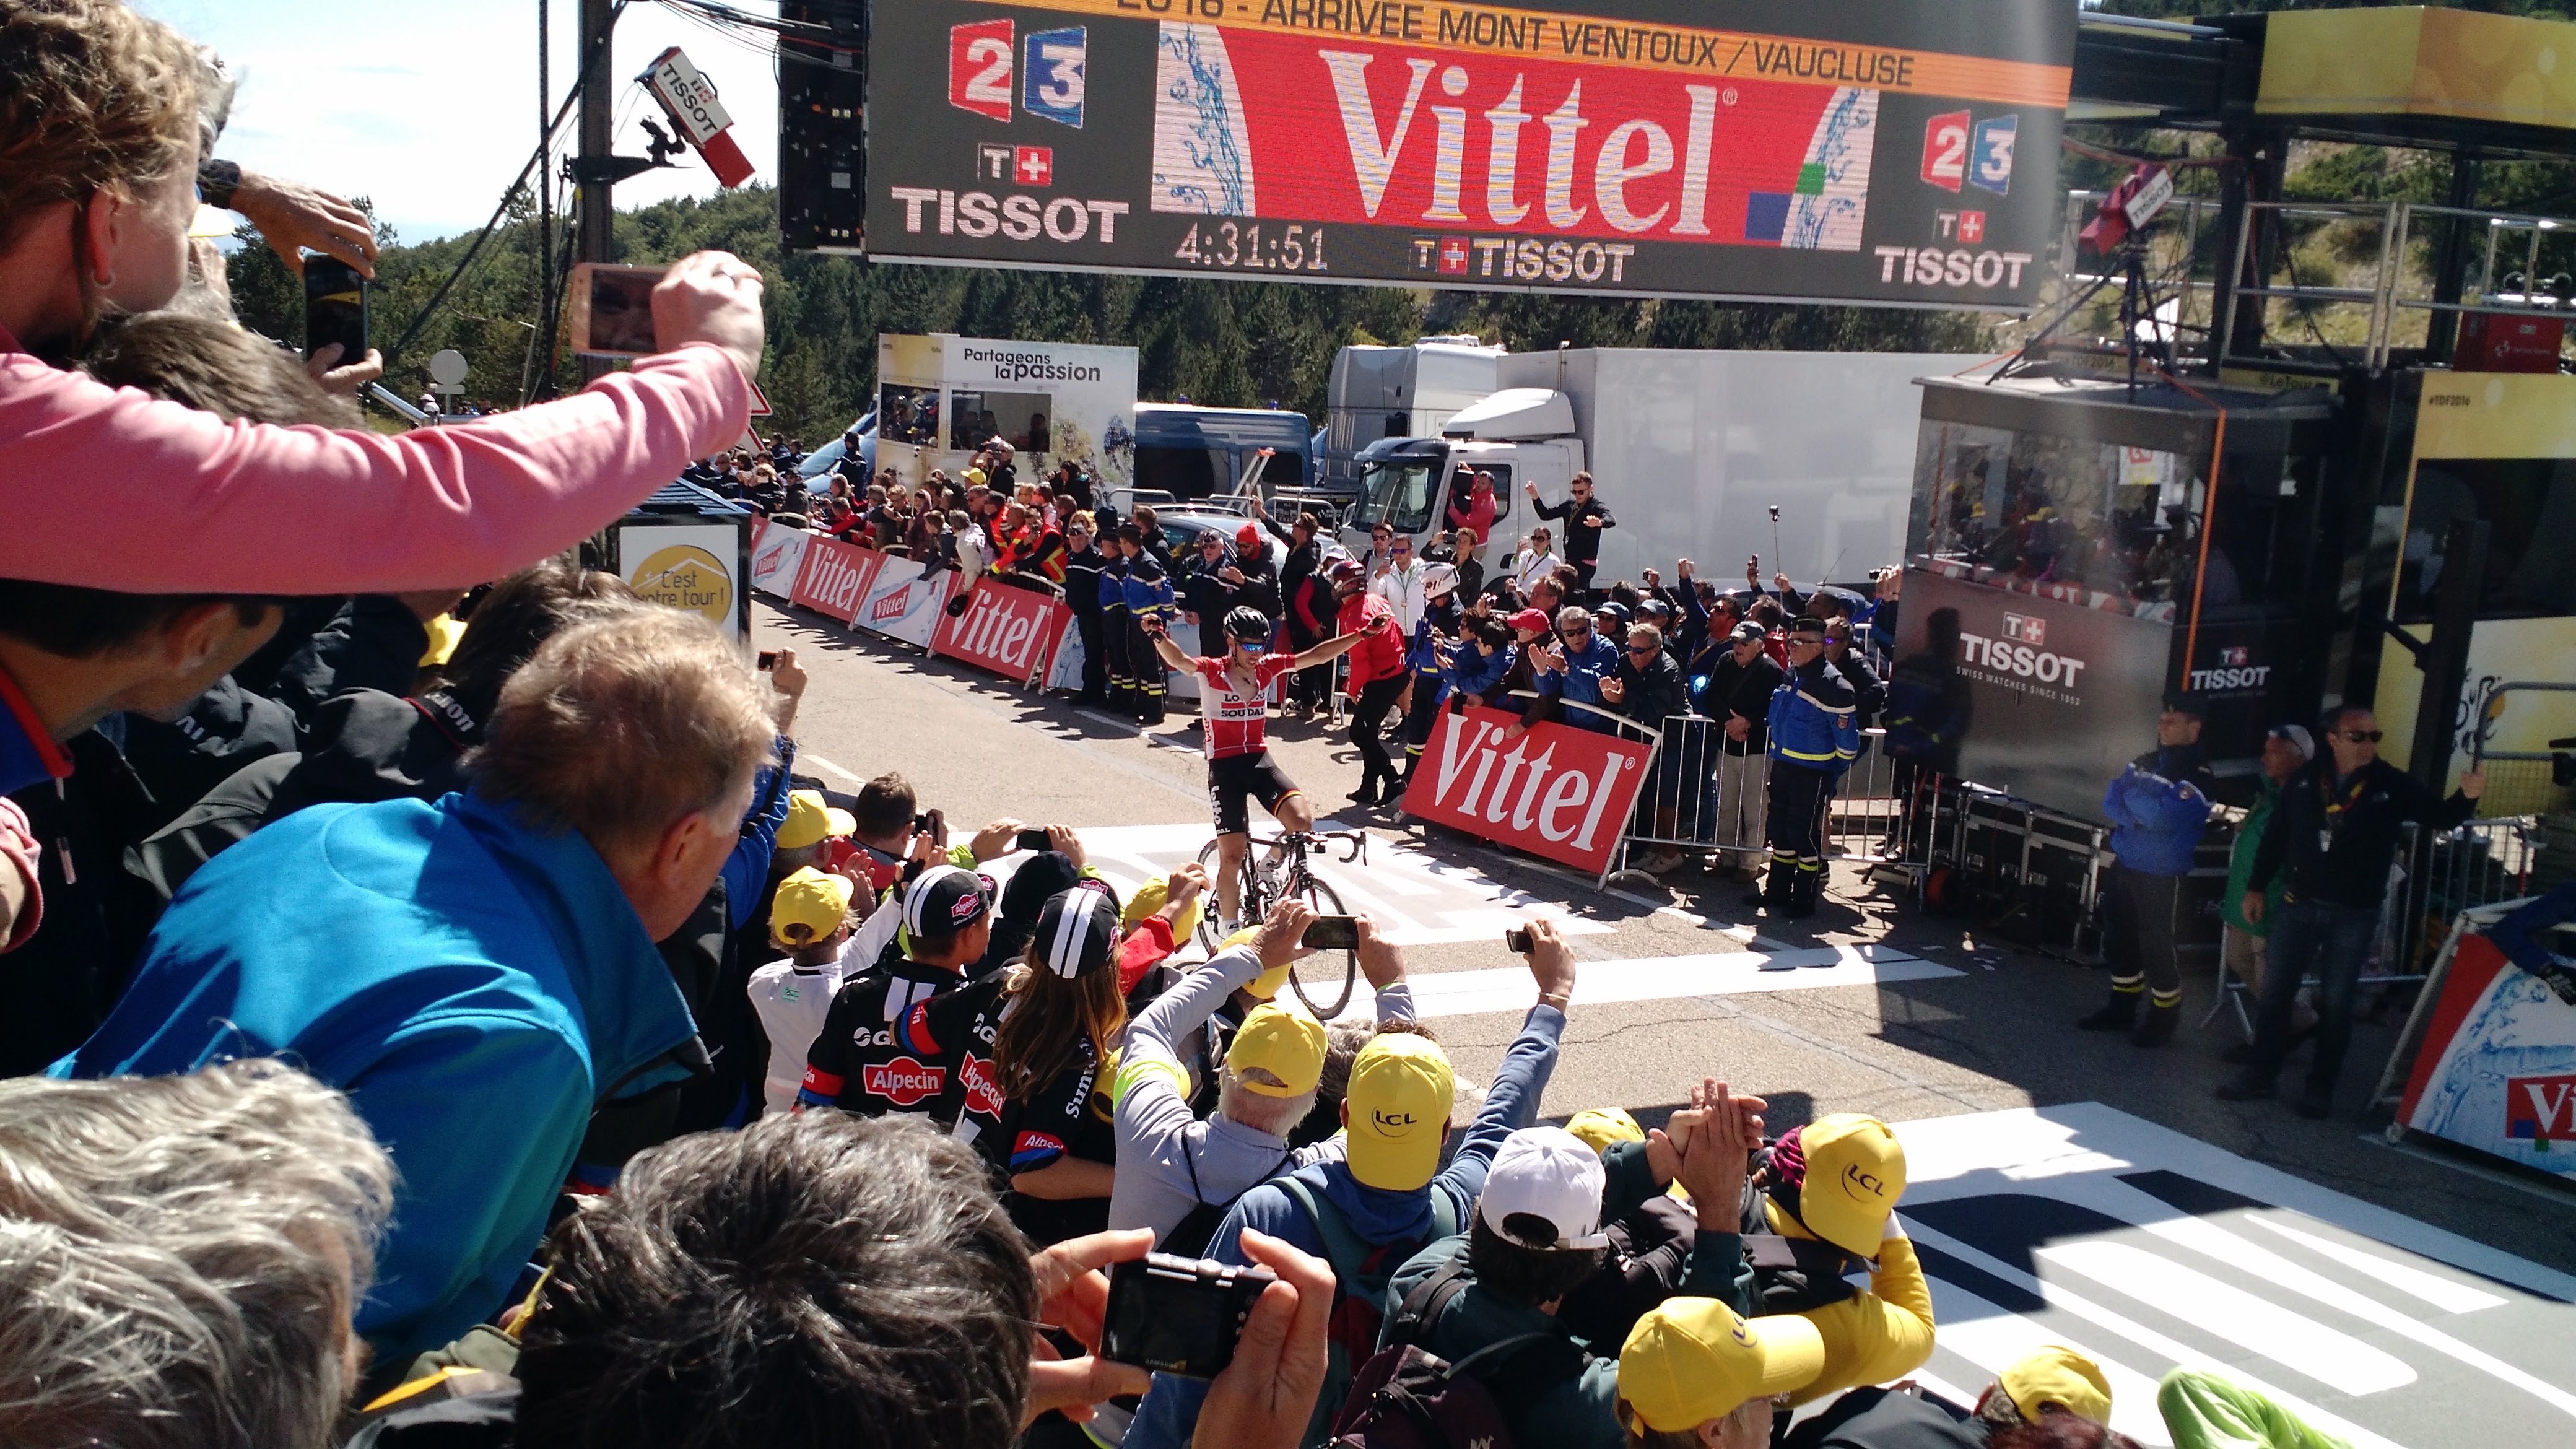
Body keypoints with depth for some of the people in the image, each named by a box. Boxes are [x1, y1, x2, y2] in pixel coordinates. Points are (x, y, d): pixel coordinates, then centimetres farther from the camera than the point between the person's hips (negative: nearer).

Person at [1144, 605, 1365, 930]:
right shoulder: (1211, 672, -10)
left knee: (1302, 821, -19)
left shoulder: (1267, 668, 3)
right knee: (1233, 855, -4)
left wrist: (1362, 635, -5)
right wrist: (1158, 636, -49)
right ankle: (1231, 931, 14)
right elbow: (1178, 660, -29)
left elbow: (1317, 656, 2)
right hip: (1225, 767, -4)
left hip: (1260, 760, 4)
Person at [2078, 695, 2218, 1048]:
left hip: (2161, 877, -7)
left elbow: (2164, 818, -22)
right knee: (2119, 941, 15)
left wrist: (2134, 796, -7)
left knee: (2157, 949, -1)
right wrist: (2141, 818, -15)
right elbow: (2111, 802, 3)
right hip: (2124, 866, 7)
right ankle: (2121, 1010, 29)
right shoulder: (2144, 761, 11)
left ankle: (2164, 1019, 15)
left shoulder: (2199, 775, -12)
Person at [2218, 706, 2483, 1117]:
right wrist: (2256, 887, 7)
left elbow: (2439, 817, -8)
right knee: (2274, 993, 8)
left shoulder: (2393, 785, -7)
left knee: (2336, 1003, 7)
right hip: (2299, 907, 2)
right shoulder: (2304, 780, -3)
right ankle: (2260, 1075, 20)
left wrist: (2466, 797, -30)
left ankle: (2321, 1087, 19)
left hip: (2355, 915, -2)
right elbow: (2275, 836, 5)